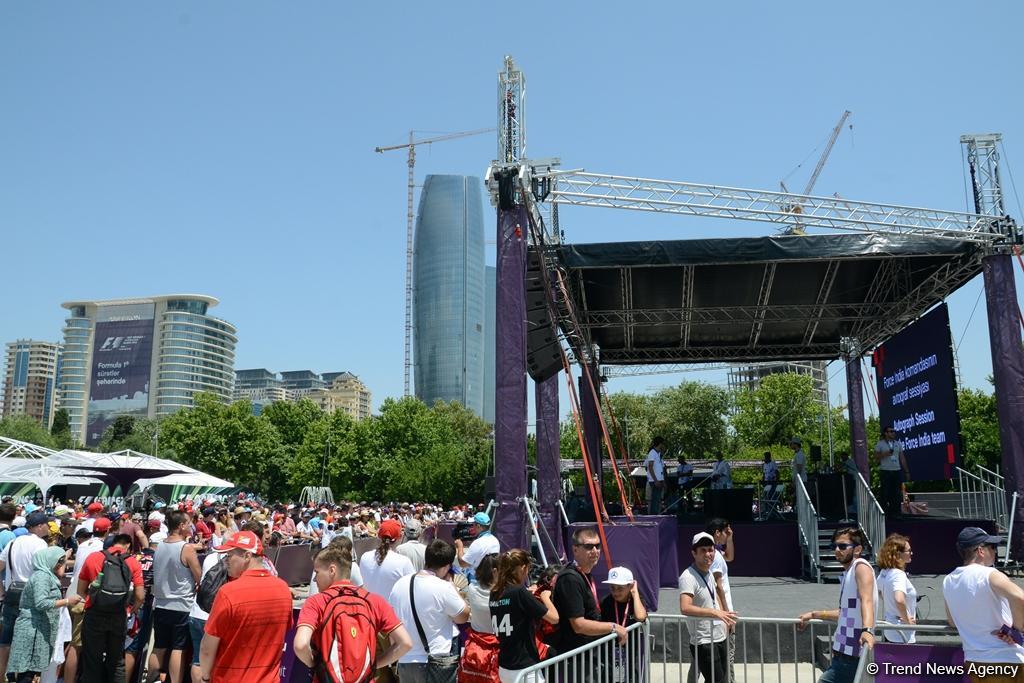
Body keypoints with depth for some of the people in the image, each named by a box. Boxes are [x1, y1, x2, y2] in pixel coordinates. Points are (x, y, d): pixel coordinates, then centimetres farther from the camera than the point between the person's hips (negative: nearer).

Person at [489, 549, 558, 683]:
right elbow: (554, 618, -14)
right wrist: (545, 597, 2)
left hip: (503, 667, 7)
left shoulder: (494, 593, 3)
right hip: (523, 669, -7)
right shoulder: (519, 592, -17)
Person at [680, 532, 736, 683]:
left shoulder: (709, 573, 7)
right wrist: (715, 612, -44)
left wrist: (725, 616, 15)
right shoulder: (688, 577, -21)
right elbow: (685, 608, -36)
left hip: (720, 638, 9)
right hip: (704, 643, -9)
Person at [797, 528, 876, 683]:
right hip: (843, 653, 10)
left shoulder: (861, 566, -11)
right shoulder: (848, 573, 18)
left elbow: (866, 601, -29)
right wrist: (814, 614, 35)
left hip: (852, 657, -10)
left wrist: (867, 630, -46)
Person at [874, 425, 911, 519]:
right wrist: (885, 454, -17)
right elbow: (876, 456, 0)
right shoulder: (880, 444, 2)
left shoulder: (898, 443, 14)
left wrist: (907, 471, 10)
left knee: (896, 493, 1)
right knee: (886, 493, -3)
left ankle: (895, 513, 7)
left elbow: (902, 458, 14)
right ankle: (883, 513, 2)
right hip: (885, 471, -4)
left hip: (897, 470, 4)